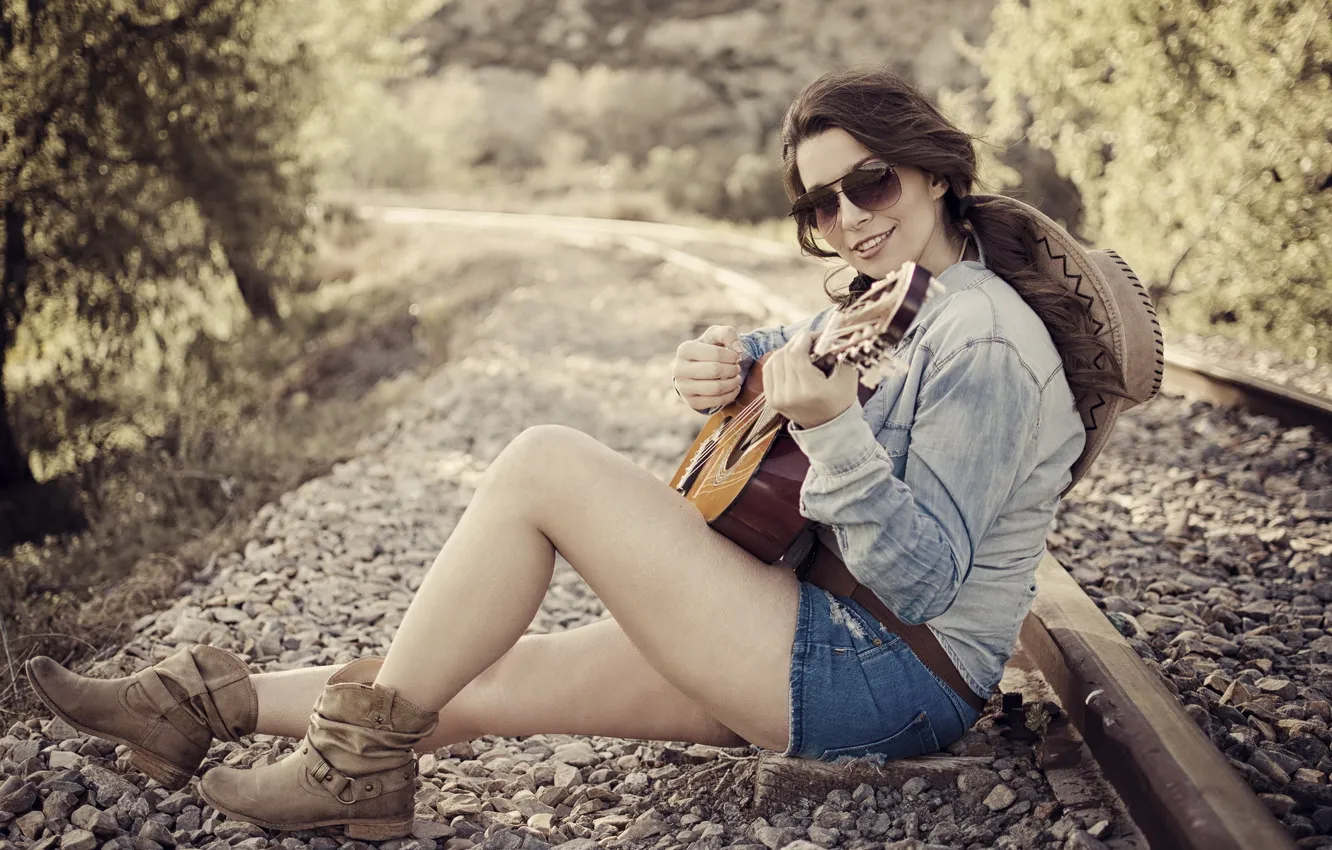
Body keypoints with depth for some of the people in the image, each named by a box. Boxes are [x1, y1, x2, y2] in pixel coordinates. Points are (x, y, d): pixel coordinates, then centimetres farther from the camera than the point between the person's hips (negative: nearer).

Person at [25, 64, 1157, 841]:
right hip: (828, 637, 9)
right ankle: (209, 703, 16)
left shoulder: (986, 342, -17)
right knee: (481, 678, 4)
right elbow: (784, 360, 24)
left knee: (544, 464, -18)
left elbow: (921, 578, -23)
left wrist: (836, 430, -37)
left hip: (894, 683, -9)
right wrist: (725, 363, 0)